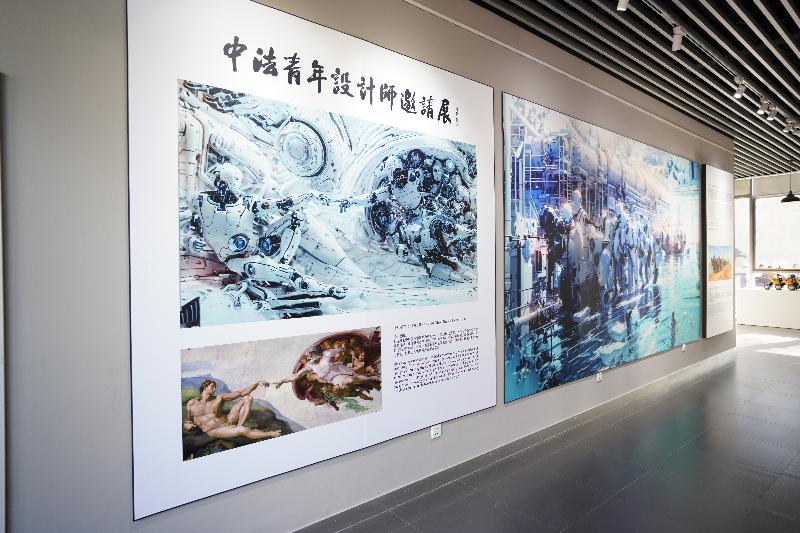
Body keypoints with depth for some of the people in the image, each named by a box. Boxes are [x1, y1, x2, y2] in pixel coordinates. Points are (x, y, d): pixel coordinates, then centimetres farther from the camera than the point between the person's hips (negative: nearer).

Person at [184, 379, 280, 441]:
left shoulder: (219, 398, 8)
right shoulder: (191, 403, 6)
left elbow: (241, 393, 0)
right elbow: (187, 422, 19)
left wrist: (257, 383, -11)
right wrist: (186, 425, -8)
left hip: (228, 422, 4)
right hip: (214, 431, -4)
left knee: (247, 398, -5)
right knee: (242, 430, -34)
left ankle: (238, 426, -19)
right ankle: (269, 434, -15)